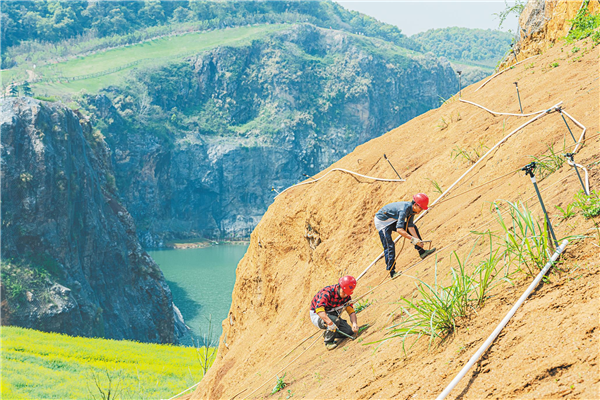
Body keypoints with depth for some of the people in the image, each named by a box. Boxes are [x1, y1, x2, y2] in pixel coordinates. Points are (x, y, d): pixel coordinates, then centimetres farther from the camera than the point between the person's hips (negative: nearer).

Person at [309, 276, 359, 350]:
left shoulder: (347, 296, -8)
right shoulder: (327, 292, -30)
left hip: (332, 315, 7)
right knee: (335, 320, -35)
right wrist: (330, 323, -56)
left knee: (349, 331, -10)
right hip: (317, 316, -7)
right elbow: (319, 309, -43)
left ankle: (328, 333, 12)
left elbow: (351, 311, -9)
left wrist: (354, 323, -31)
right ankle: (329, 342, -15)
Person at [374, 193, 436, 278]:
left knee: (413, 227, 8)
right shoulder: (404, 209, -34)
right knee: (389, 246, -16)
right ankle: (392, 272, -13)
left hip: (392, 220, 9)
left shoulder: (412, 209, -7)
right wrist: (413, 239, -40)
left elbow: (410, 226, -7)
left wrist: (418, 240, -17)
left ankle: (421, 252, 14)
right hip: (382, 221, -9)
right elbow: (399, 229, -40)